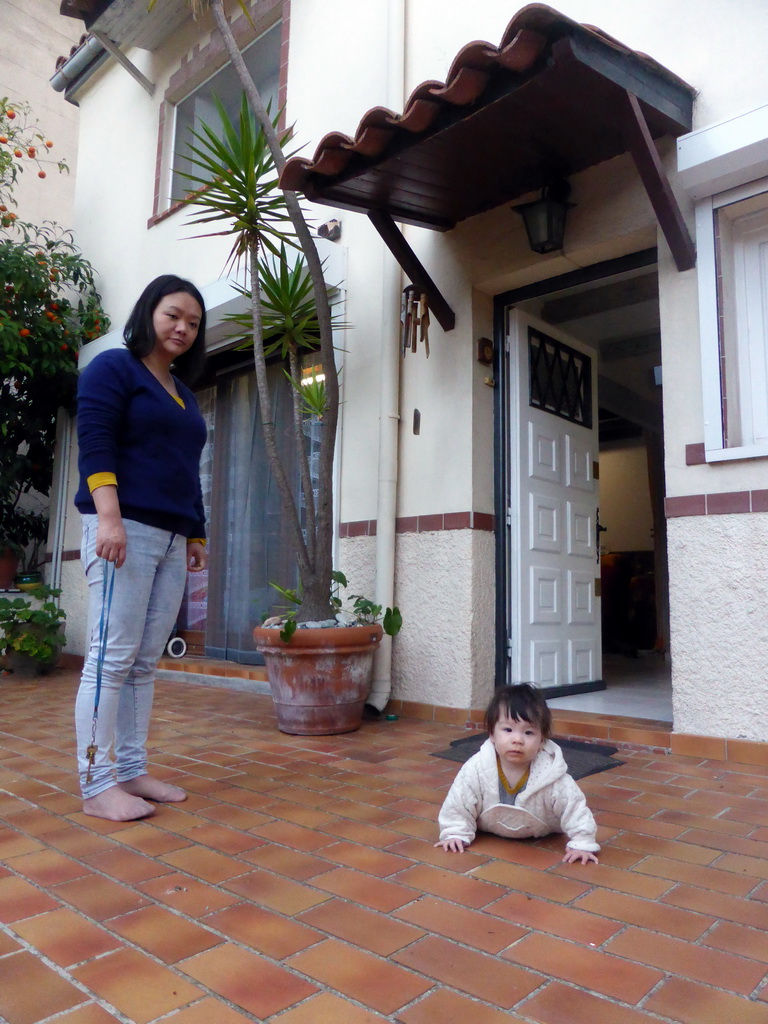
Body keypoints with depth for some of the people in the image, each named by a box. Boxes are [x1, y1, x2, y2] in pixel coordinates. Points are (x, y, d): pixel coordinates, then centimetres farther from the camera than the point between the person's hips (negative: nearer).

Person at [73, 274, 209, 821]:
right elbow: (94, 444, -9)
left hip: (171, 538, 7)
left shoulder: (183, 391, 24)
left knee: (146, 661, 6)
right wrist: (109, 517, -20)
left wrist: (196, 535, 19)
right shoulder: (113, 367, 3)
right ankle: (97, 785, -1)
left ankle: (132, 771, 12)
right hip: (124, 529, -7)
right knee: (113, 656, -8)